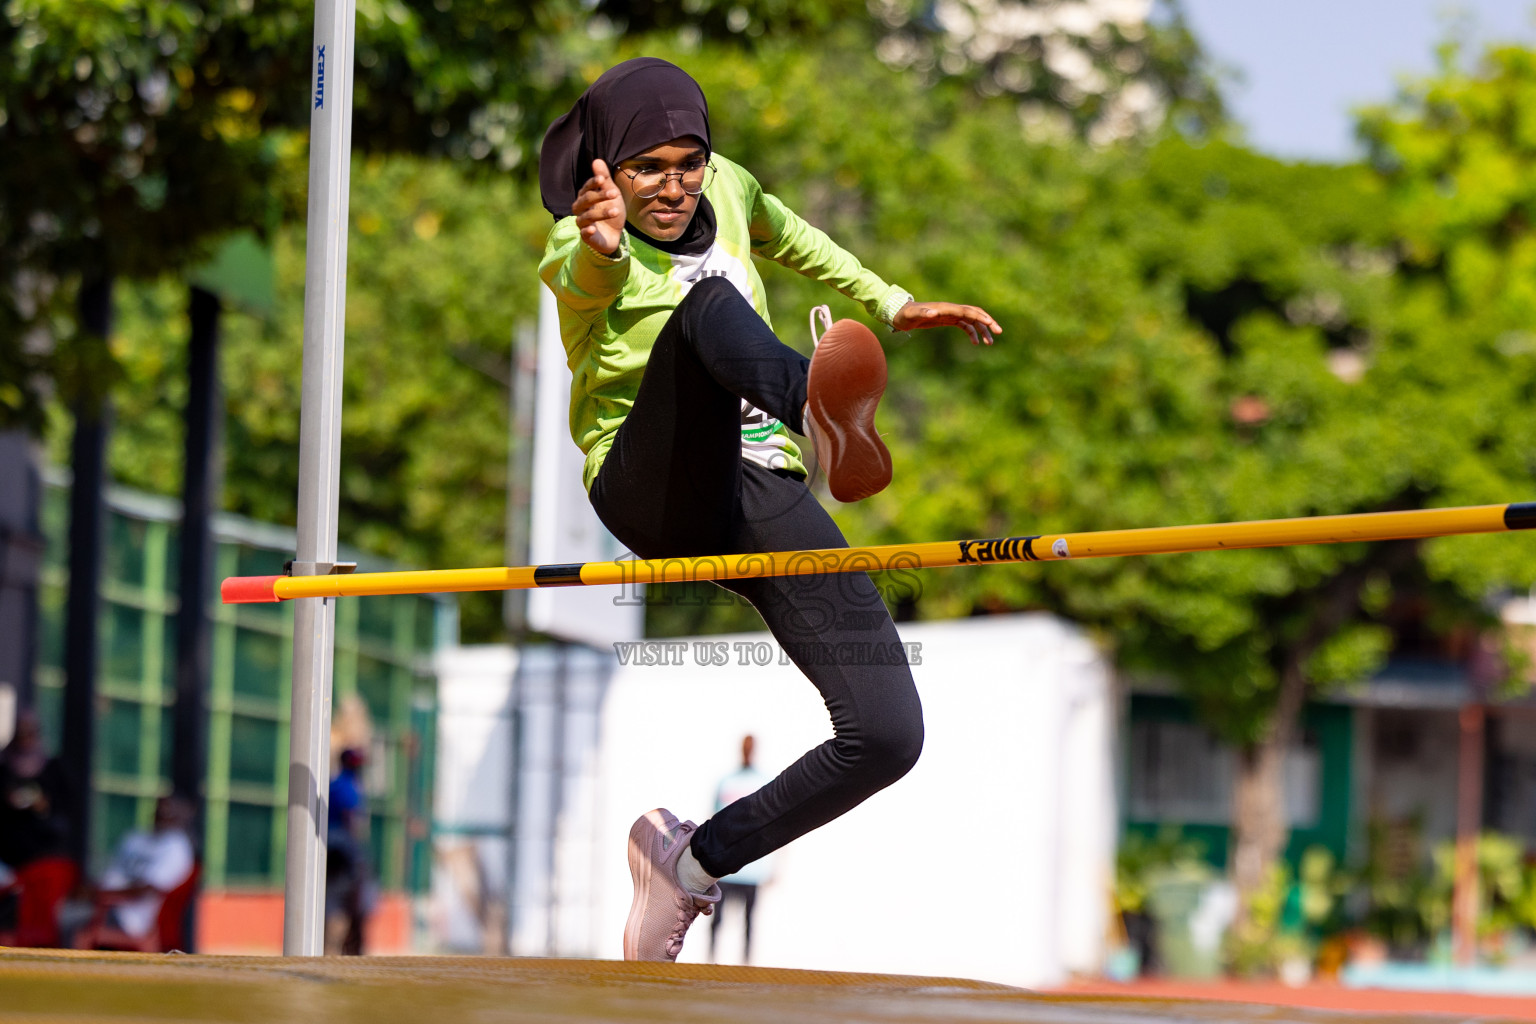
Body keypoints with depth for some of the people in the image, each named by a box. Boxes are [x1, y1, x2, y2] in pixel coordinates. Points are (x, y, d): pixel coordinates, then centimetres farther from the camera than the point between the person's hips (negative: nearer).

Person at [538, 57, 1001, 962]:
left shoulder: (724, 190, 13)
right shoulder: (581, 253, -4)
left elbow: (791, 238, 36)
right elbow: (584, 274, -30)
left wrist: (893, 306, 37)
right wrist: (602, 245, -54)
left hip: (762, 496, 5)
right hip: (652, 491, -5)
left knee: (888, 736, -13)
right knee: (710, 304, -36)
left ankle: (694, 858, 6)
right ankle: (825, 410, -71)